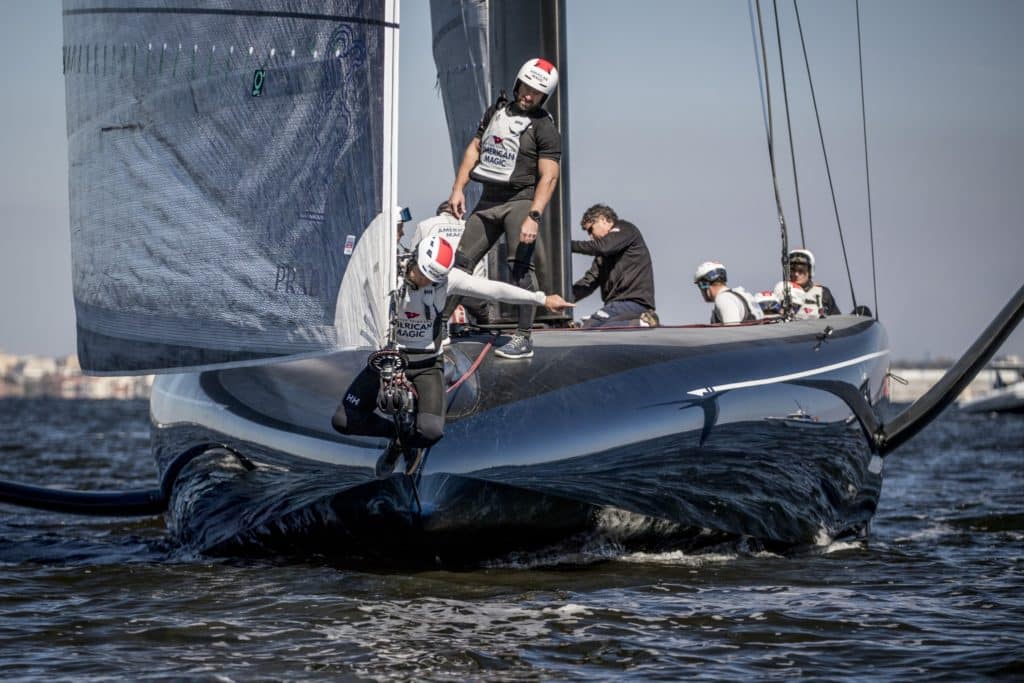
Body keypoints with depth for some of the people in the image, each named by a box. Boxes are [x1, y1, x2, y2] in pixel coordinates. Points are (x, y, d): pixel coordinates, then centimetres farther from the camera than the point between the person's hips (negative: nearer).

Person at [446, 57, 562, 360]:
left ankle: (523, 338, -16)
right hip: (489, 200, 6)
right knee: (460, 261, 5)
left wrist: (533, 217, -24)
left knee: (520, 267, -17)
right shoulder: (497, 111, 12)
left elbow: (548, 177, -14)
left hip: (521, 201, -6)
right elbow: (475, 148, 17)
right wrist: (458, 188, 8)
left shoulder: (545, 128, -7)